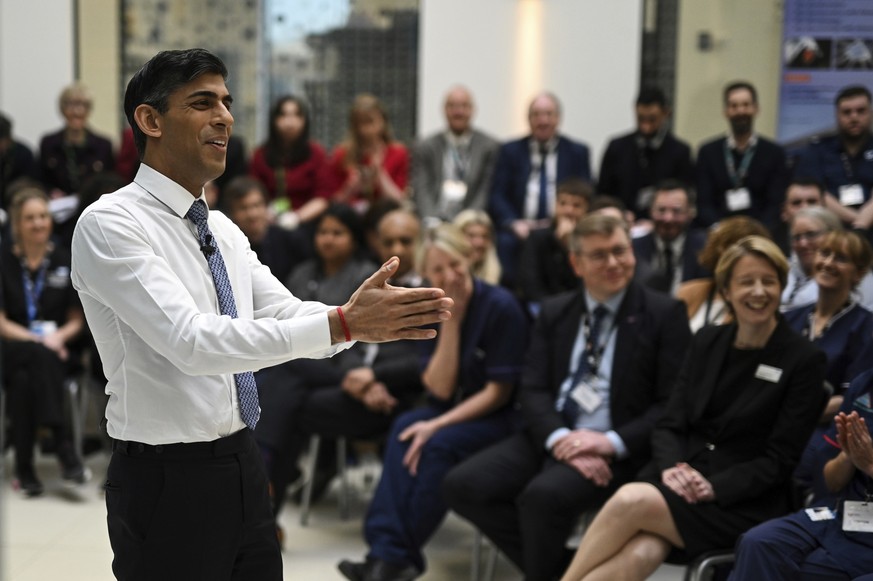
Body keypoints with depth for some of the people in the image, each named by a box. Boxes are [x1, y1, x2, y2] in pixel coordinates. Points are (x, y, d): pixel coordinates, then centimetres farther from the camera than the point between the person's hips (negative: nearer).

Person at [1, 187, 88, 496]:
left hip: (57, 348, 1)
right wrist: (37, 340, -15)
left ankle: (25, 468, -35)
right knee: (38, 357, -37)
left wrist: (57, 337, -11)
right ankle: (65, 449, -40)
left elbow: (76, 321, 11)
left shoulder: (65, 261, 8)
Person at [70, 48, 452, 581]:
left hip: (245, 468, 7)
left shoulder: (224, 231, 11)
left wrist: (372, 314, -18)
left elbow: (290, 317, 2)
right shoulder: (109, 224, -15)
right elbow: (193, 341, -26)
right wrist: (343, 323, -32)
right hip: (167, 482, -7)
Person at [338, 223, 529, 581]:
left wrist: (438, 425, -22)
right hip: (454, 408, 5)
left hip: (501, 417, -5)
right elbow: (440, 389, -7)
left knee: (441, 443, -31)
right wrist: (451, 321, -15)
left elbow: (499, 391, -14)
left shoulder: (500, 307, -15)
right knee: (405, 429, -25)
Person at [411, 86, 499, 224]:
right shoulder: (424, 148, 12)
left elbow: (487, 192, 2)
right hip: (435, 223, 0)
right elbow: (422, 191, 3)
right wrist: (431, 220, -14)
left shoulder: (490, 147, 9)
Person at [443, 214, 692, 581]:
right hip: (551, 437, 5)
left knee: (544, 494, -33)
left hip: (616, 450, -5)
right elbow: (532, 389, 5)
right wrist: (559, 438, -15)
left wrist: (613, 442, -19)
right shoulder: (554, 312, 13)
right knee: (462, 485, -17)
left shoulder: (663, 313, 0)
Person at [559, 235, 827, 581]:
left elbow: (779, 461, -6)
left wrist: (714, 487, -18)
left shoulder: (805, 361, -3)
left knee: (631, 500, -31)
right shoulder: (706, 342, 12)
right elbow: (670, 424, 9)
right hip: (679, 483, 4)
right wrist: (671, 467, -13)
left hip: (745, 502, -3)